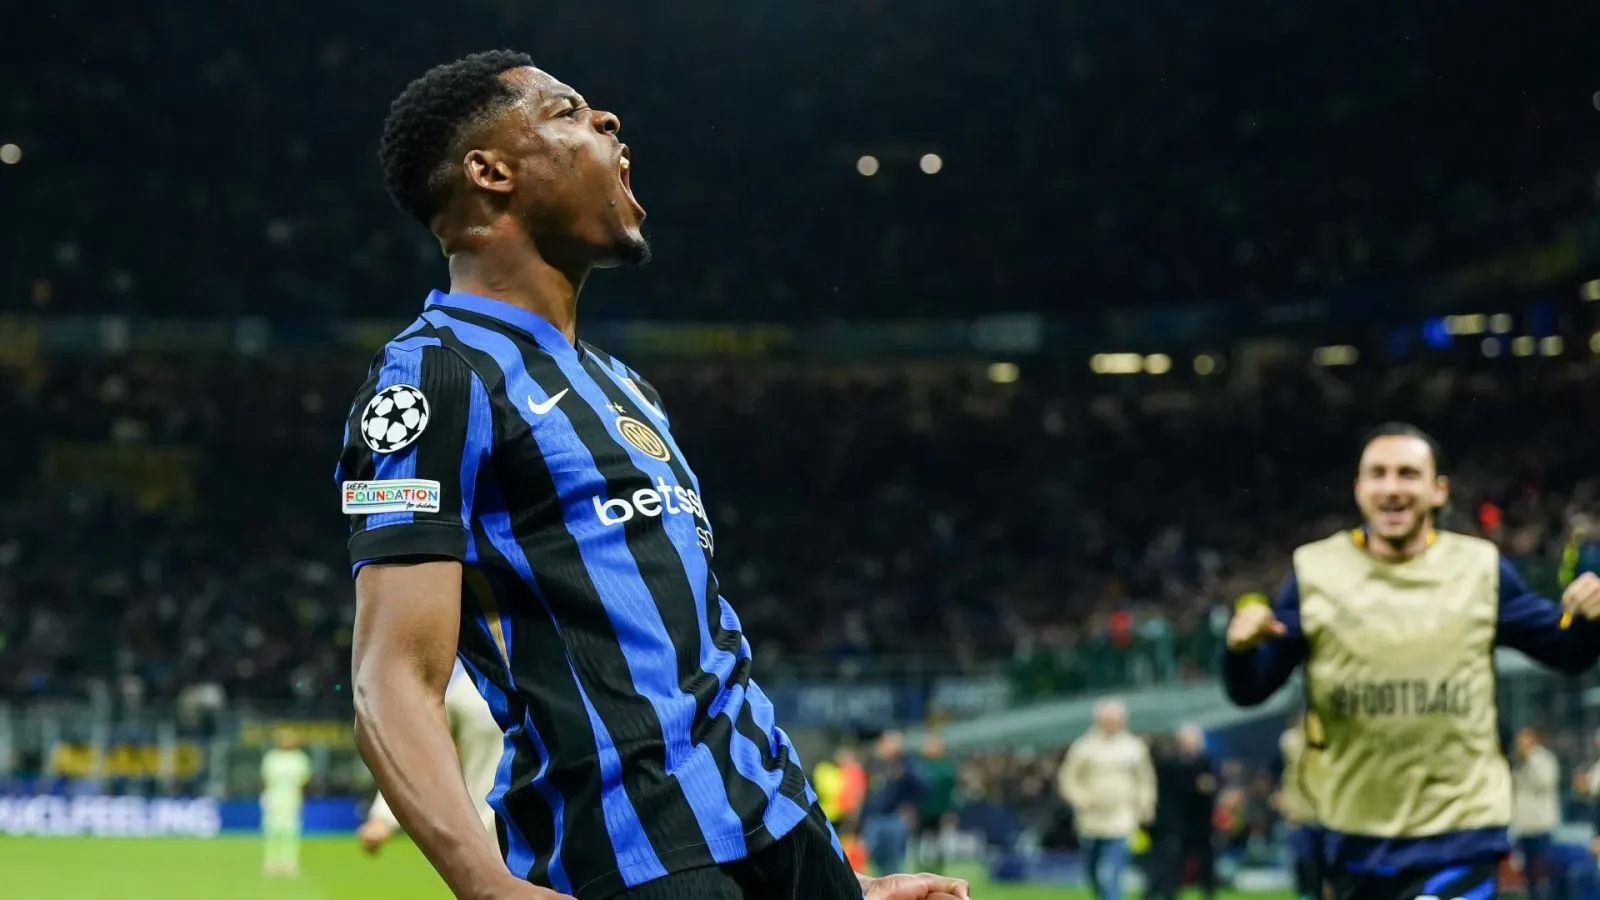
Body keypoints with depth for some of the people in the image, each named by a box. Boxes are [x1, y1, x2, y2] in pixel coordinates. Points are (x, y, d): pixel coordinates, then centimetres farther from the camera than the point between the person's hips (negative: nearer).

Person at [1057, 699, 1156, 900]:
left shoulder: (1134, 748, 3)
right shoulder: (1084, 747, -1)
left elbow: (1145, 780, 15)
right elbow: (1067, 779, 3)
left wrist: (1144, 807, 7)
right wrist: (1082, 800, -10)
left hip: (1120, 825, -2)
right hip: (1090, 823, 2)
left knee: (1109, 876, -15)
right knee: (1093, 875, 14)